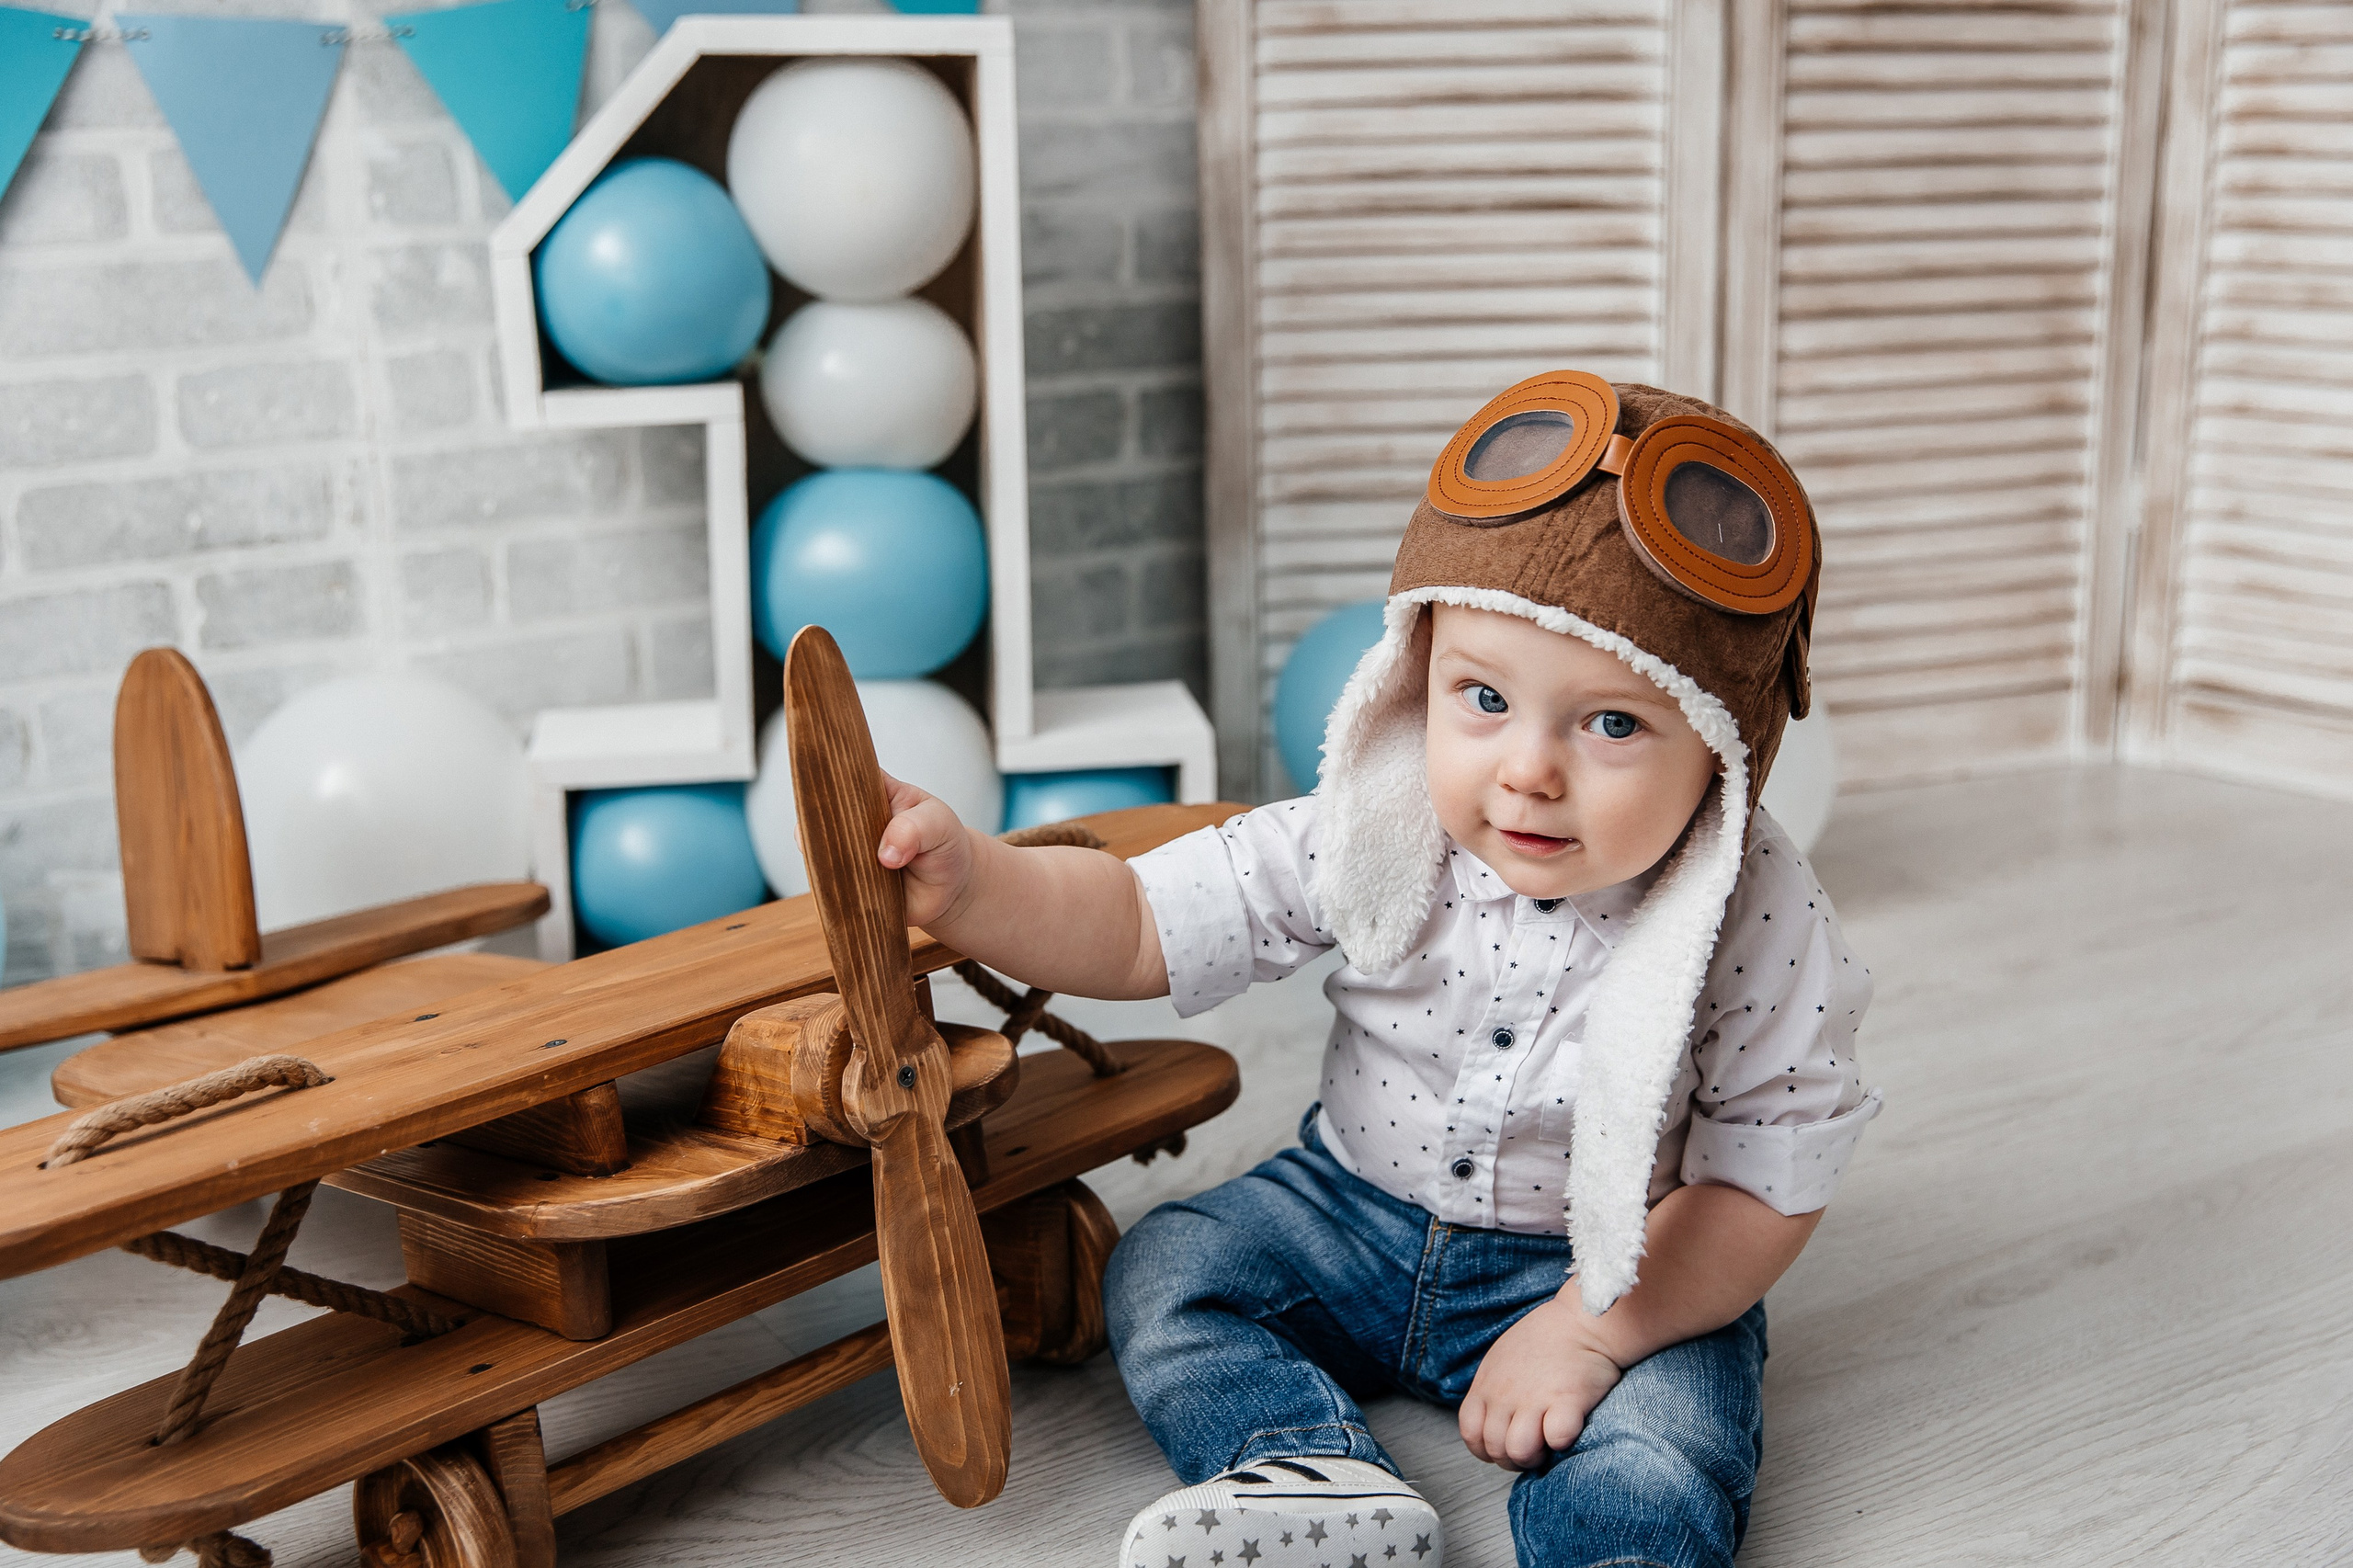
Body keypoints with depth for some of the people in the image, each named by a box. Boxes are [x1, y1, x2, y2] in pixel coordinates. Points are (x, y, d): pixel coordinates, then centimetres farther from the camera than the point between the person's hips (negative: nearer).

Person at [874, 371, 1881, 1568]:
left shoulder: (1759, 927, -22)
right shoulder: (1373, 837, -16)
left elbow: (1767, 1188, -15)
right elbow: (1137, 926, -13)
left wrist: (1590, 1330, -23)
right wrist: (966, 880, -31)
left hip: (1628, 1268, -4)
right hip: (1359, 1216, 4)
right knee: (1164, 1275, -12)